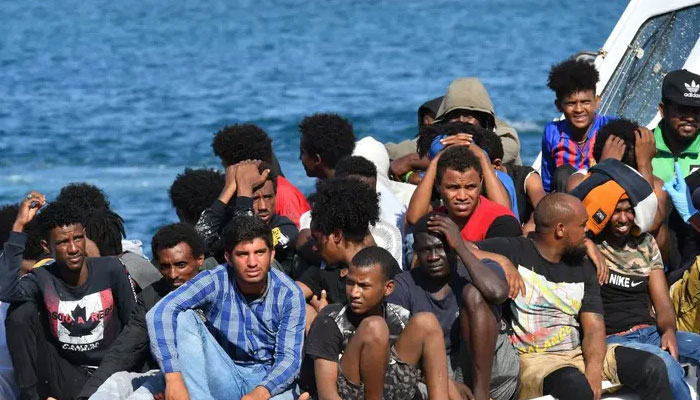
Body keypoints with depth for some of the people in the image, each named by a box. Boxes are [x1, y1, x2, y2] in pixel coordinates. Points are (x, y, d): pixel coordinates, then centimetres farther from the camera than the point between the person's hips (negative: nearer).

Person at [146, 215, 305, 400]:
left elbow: (289, 357, -11)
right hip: (224, 376, 2)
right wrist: (173, 378, -37)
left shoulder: (289, 294, -9)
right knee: (183, 318, -23)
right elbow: (160, 313, -25)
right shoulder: (215, 282, -13)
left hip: (269, 380, -2)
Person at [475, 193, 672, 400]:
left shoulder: (582, 268, 15)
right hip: (532, 358, -6)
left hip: (579, 353, 6)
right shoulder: (513, 252, -2)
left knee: (653, 368, -10)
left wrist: (594, 368, -16)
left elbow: (594, 326, 5)